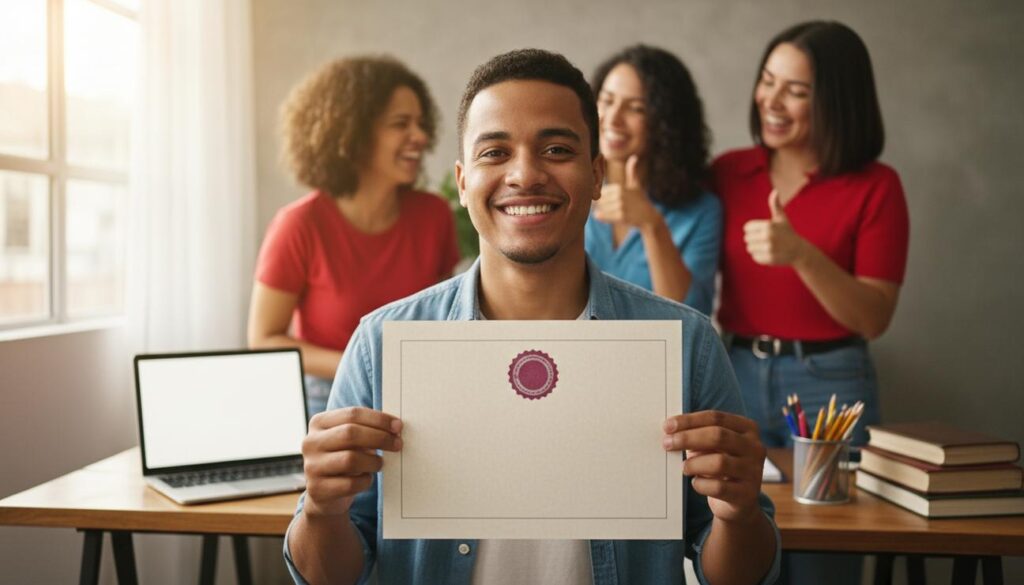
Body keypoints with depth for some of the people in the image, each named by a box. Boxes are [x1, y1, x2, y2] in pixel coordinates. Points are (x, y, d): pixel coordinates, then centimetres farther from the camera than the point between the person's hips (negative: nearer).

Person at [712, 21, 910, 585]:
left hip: (829, 386, -3)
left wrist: (802, 255, -24)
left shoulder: (874, 186, -7)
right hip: (736, 379, 3)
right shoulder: (727, 173, 3)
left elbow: (874, 318, -12)